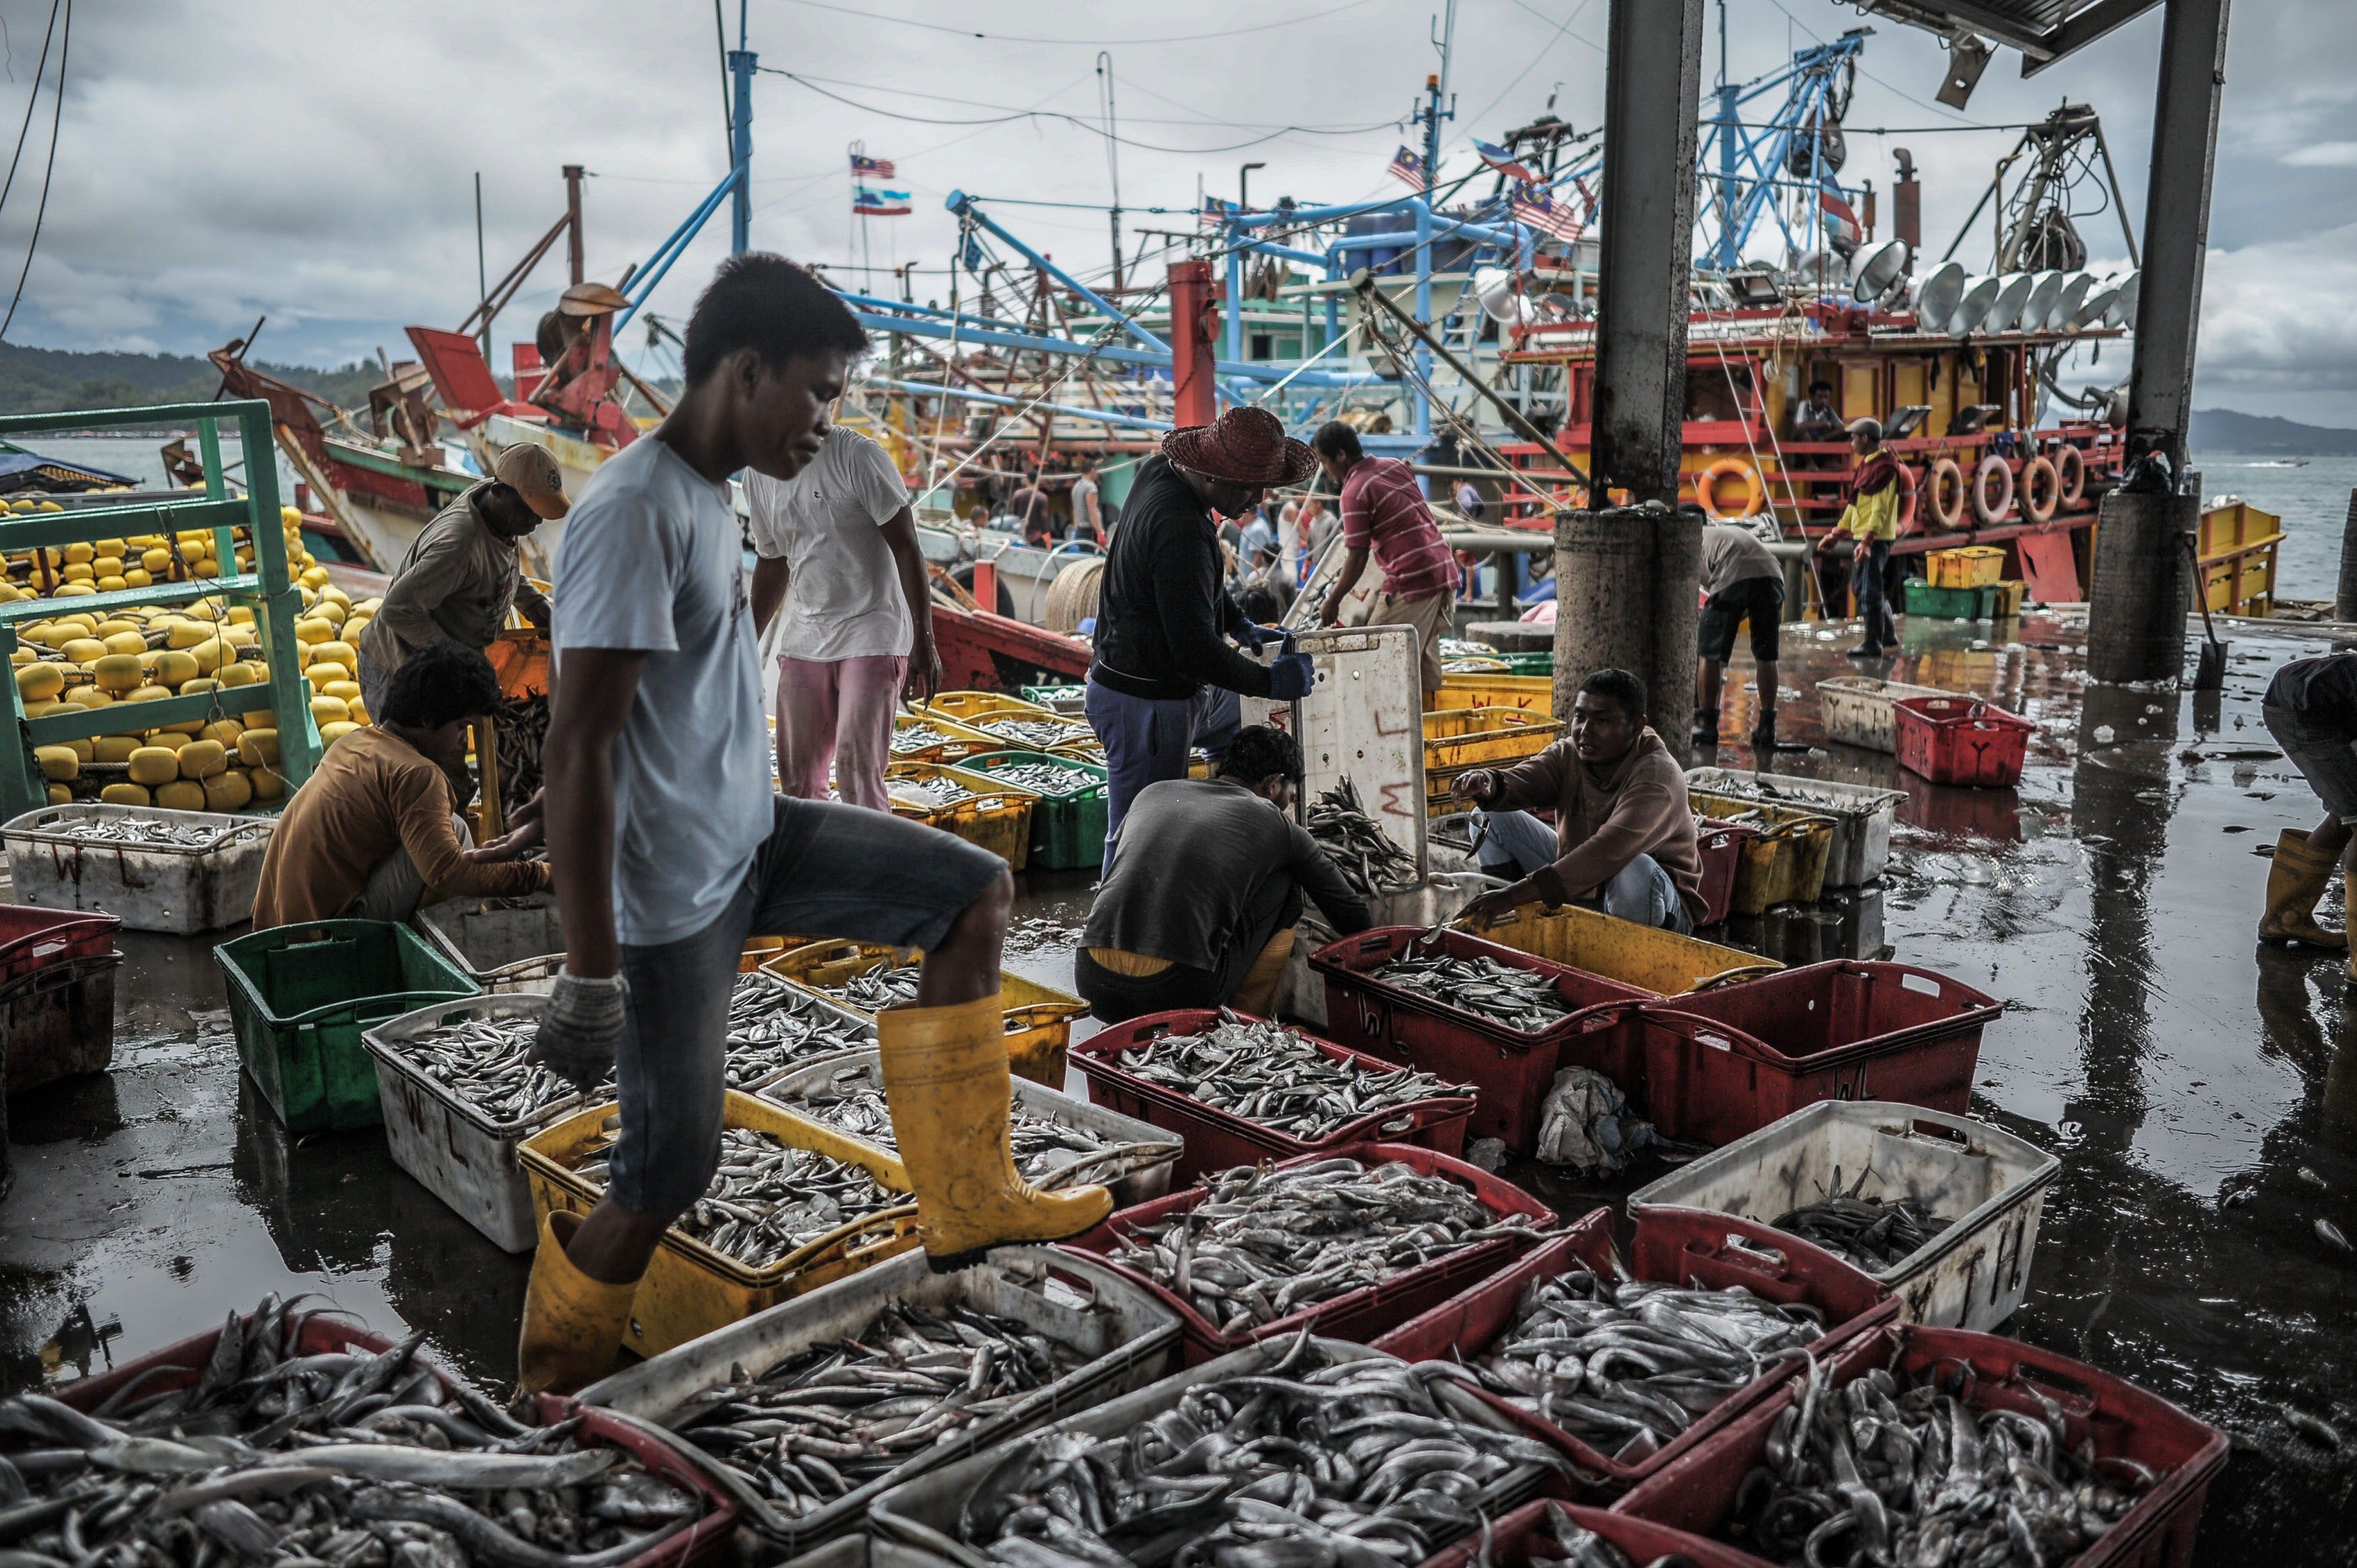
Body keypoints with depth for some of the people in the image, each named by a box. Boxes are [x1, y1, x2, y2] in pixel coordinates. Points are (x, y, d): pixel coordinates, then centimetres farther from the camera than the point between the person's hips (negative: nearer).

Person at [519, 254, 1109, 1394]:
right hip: (674, 891, -9)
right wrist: (591, 975, -24)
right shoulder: (636, 510, -23)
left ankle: (967, 1201, 13)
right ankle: (552, 1375, 30)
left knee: (976, 892, 7)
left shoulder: (704, 495, 8)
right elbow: (577, 750, -26)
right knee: (672, 1170, 2)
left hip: (752, 839, 9)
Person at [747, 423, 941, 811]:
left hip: (872, 636, -6)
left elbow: (906, 549, -12)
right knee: (797, 782, 6)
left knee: (857, 775, -15)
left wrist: (923, 642, -17)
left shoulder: (858, 455, -12)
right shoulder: (758, 477, 8)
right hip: (804, 638, 6)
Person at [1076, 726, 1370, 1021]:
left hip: (1091, 984, 4)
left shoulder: (1153, 792, 22)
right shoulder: (1278, 825, 12)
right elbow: (1352, 917, 23)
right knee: (1284, 882, 19)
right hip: (1178, 994, -4)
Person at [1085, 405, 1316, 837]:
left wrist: (1239, 625, 15)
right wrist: (1268, 681, -14)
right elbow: (1195, 649, -26)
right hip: (1144, 703, -10)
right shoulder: (1181, 530, -28)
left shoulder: (1161, 471, 4)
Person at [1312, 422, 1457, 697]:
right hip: (1444, 572, 9)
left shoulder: (1355, 492, -12)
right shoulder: (1396, 466, 12)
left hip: (1411, 581, -9)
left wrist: (1333, 602, -3)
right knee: (1424, 657, 16)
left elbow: (1358, 559, -12)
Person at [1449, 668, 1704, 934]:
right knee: (1491, 816, -1)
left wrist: (1519, 892, -48)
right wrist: (1490, 785, -49)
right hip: (1578, 885, 6)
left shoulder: (1658, 777, -27)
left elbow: (1609, 851, -41)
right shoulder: (1568, 755, -4)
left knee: (1634, 869, -41)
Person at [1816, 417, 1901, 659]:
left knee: (1869, 591, -6)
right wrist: (1837, 534, 22)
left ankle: (1873, 644, 1)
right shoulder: (1867, 465, 16)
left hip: (1875, 540, -10)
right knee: (1860, 587, 18)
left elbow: (1880, 509, -22)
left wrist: (1867, 541, -29)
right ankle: (1888, 633, 31)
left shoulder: (1883, 467, -14)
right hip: (1861, 538, 10)